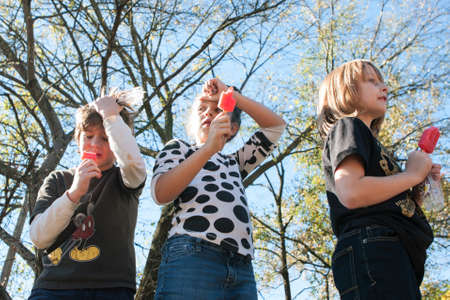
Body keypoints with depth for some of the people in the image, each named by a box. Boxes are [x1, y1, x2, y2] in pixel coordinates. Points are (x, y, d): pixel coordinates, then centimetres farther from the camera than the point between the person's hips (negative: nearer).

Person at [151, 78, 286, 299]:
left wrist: (232, 95, 23)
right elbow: (161, 194, -1)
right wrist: (209, 148, -9)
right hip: (193, 256, -4)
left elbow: (276, 125, 31)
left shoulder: (233, 163, 34)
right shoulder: (177, 147, 20)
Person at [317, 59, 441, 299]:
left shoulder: (368, 139, 33)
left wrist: (421, 183, 16)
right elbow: (351, 193, -15)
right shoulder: (347, 126, 5)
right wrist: (412, 175, -3)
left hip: (398, 256, 10)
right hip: (372, 250, -10)